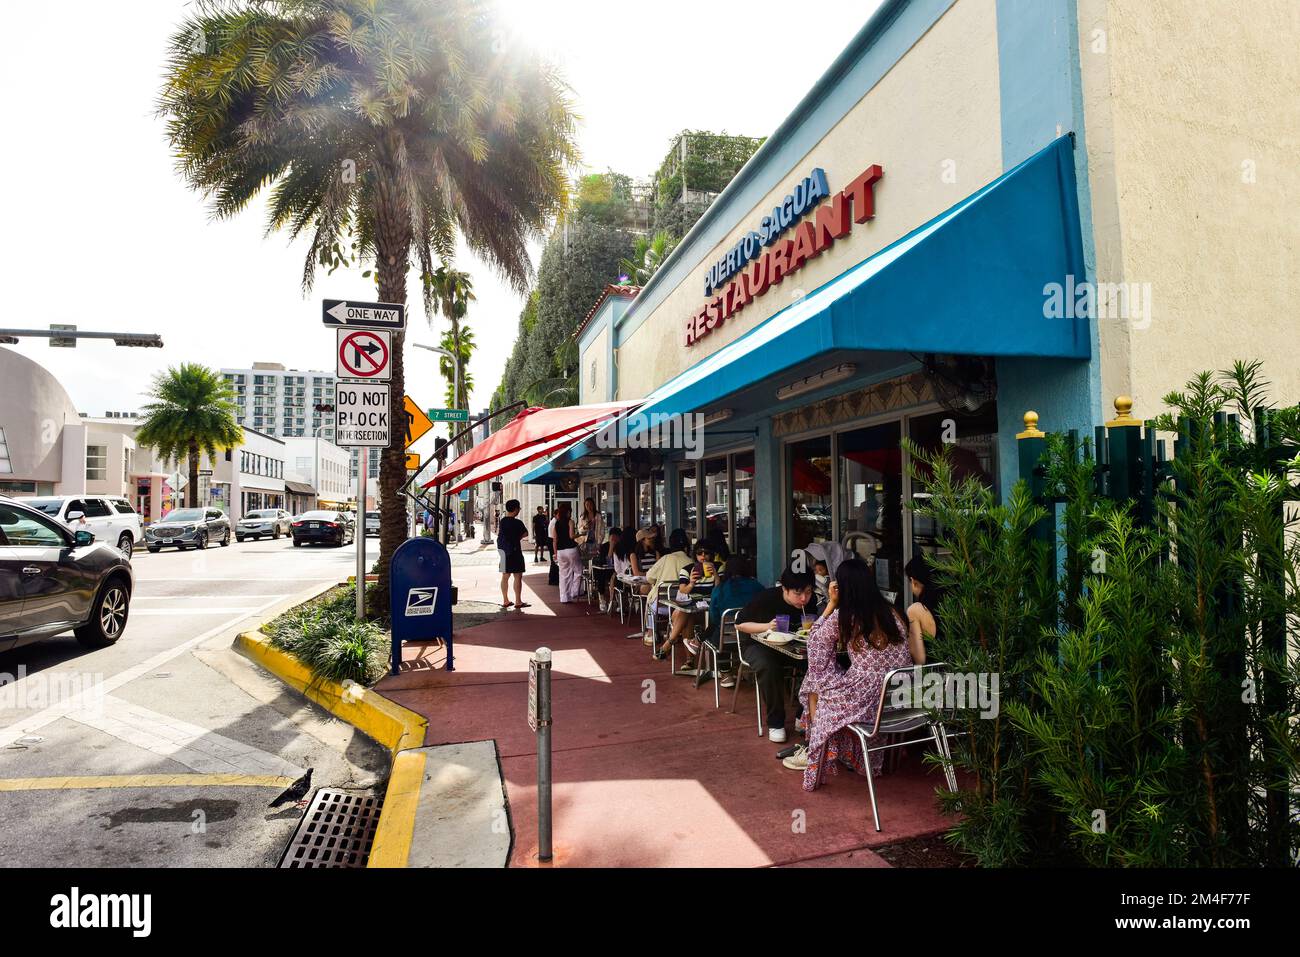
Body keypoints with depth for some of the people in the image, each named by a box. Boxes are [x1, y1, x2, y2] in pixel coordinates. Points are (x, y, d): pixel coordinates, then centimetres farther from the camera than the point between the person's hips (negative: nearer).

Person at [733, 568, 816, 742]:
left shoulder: (809, 602, -12)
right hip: (758, 644, -3)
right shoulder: (766, 598, -22)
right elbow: (740, 624, -12)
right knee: (768, 667, -36)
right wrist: (767, 626, -28)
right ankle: (775, 722, -17)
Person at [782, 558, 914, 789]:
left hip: (870, 701, -6)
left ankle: (814, 753, 33)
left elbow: (814, 639, 6)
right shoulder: (890, 610, 5)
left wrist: (831, 603, 9)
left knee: (815, 683, 20)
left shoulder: (841, 617, -11)